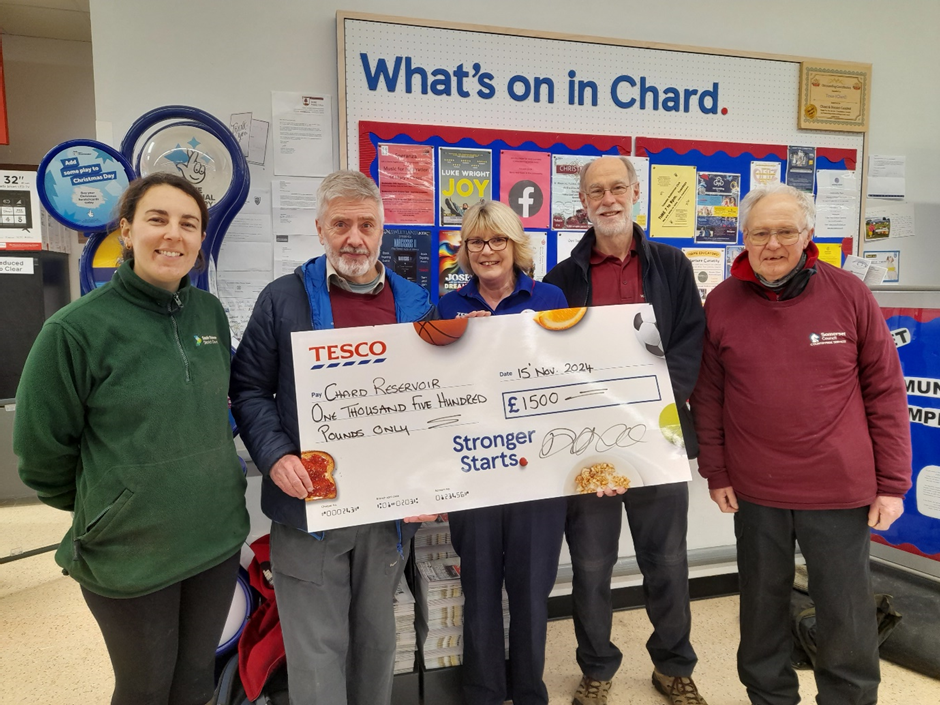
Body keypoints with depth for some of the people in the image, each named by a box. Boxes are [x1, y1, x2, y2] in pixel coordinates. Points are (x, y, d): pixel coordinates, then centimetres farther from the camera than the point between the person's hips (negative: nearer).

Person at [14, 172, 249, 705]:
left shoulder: (211, 313, 0)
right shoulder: (77, 329, -15)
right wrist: (100, 511, 6)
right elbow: (42, 450, -6)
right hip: (128, 555, -4)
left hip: (220, 536, 4)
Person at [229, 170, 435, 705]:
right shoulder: (283, 299, -1)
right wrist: (275, 456, -14)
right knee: (317, 651, 7)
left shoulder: (416, 304, 5)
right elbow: (249, 388, 1)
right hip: (309, 508, -2)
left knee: (378, 639, 20)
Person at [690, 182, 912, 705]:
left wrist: (893, 482, -1)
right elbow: (708, 394, 2)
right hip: (754, 490, 1)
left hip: (841, 489, -1)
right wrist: (716, 472, 2)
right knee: (763, 604, 17)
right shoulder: (722, 303, -2)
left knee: (847, 613, 12)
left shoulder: (849, 294, -4)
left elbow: (886, 392, -1)